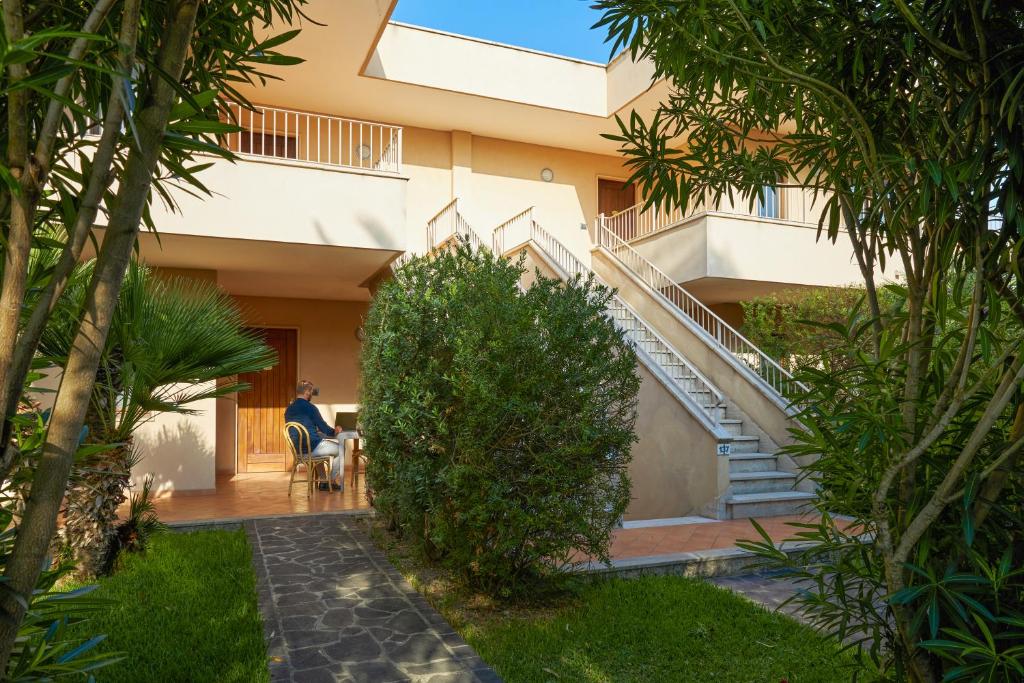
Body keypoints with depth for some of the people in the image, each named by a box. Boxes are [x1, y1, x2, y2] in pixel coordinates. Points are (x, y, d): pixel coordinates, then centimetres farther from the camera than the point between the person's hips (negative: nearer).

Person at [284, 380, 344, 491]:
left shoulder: (288, 410, 8)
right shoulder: (309, 407, -16)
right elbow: (323, 427, -13)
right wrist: (335, 431, 8)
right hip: (312, 447, -8)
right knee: (340, 449, 14)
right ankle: (334, 482, 24)